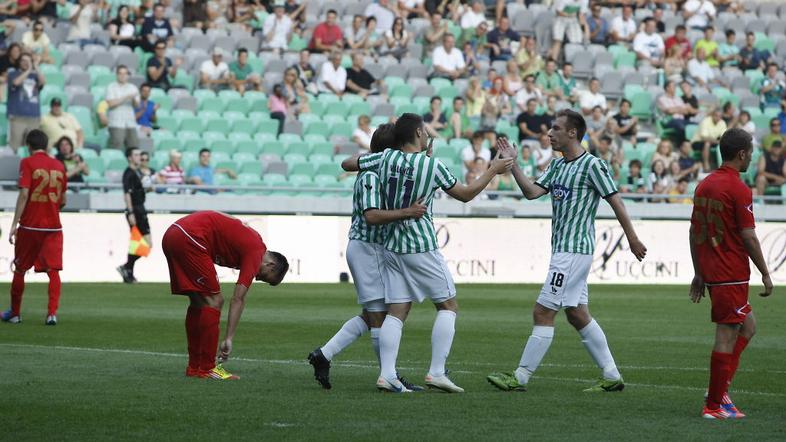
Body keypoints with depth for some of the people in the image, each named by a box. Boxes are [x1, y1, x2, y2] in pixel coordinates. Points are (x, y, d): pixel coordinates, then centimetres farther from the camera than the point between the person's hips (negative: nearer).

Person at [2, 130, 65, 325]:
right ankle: (52, 313, -13)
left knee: (20, 270, 11)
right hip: (53, 227, 3)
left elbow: (24, 194, -14)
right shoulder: (59, 166, 8)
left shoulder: (27, 163, -5)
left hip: (29, 225, -3)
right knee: (53, 270, 0)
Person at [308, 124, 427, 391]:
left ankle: (324, 355, 10)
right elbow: (372, 216, -28)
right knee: (379, 315, -4)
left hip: (367, 248, 11)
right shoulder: (371, 176, -16)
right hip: (368, 247, -11)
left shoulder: (380, 173, 15)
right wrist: (406, 213, -34)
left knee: (370, 315, 13)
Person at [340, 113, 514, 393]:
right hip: (422, 247, -5)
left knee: (396, 312, 5)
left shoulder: (385, 158, -1)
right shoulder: (432, 165, -10)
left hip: (392, 248, 5)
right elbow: (465, 194, 1)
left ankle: (387, 375, -6)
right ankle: (436, 372, -3)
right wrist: (492, 171, 12)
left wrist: (368, 154, 25)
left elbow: (347, 164, 10)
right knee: (448, 305, 6)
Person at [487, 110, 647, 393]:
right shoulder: (557, 165, 14)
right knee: (577, 314, 11)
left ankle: (521, 377, -5)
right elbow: (532, 192, 6)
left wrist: (632, 239, -5)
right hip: (562, 250, 9)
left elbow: (616, 202, -8)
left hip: (574, 250, -9)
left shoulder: (592, 165, -11)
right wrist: (512, 163, -3)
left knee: (543, 312, -8)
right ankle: (612, 376, 15)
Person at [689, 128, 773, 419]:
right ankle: (714, 405, -1)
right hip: (732, 274, -9)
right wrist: (765, 275, -7)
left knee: (748, 325, 20)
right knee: (727, 336, -3)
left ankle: (720, 387, 13)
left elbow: (694, 232, 14)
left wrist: (698, 273, 19)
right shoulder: (739, 189, -14)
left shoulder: (704, 185, 10)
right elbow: (748, 236, -15)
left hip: (710, 272, 9)